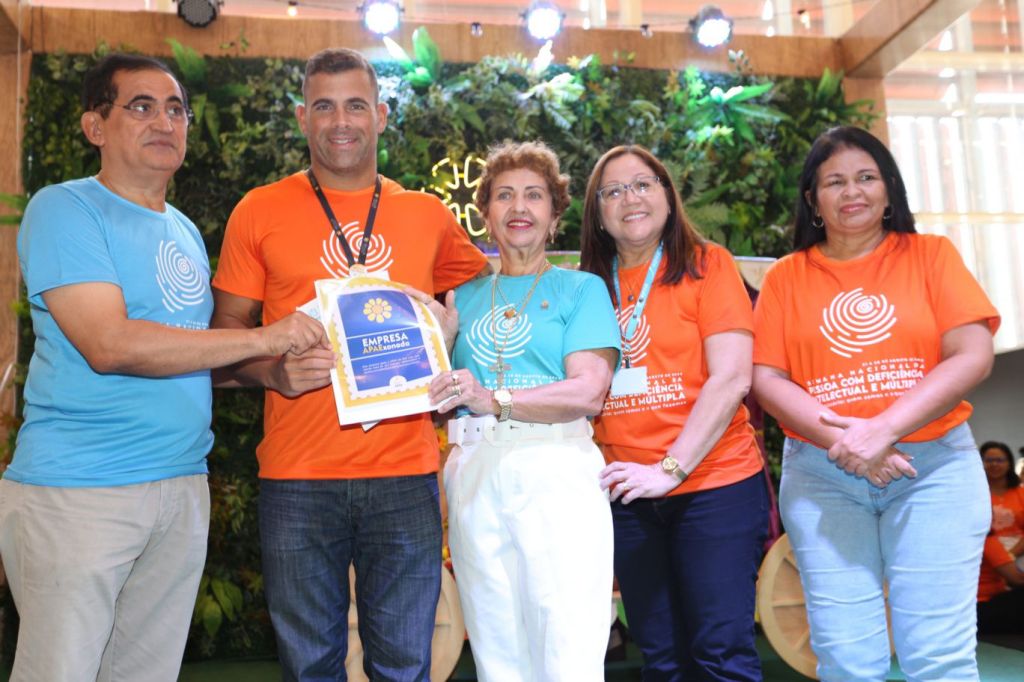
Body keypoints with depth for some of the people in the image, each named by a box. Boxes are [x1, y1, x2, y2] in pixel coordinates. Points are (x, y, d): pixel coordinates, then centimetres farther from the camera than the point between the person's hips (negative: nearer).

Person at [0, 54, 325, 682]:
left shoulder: (186, 231, 16)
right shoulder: (65, 209, -7)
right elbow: (109, 345, -20)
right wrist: (262, 340, -17)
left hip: (183, 487, 7)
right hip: (77, 489, -7)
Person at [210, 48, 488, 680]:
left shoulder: (429, 215, 8)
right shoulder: (260, 211, 4)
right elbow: (227, 331, 7)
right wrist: (273, 371, -14)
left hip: (406, 469, 1)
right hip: (298, 475, -1)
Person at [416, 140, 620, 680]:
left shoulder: (580, 288, 8)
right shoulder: (464, 297, 18)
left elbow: (589, 391, -6)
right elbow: (443, 399, 16)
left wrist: (495, 400, -18)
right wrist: (437, 333, 0)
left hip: (556, 471, -3)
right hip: (474, 474, 4)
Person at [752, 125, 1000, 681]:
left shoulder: (930, 255, 7)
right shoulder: (786, 276, 9)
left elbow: (973, 356, -4)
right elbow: (765, 377, 1)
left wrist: (883, 431, -15)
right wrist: (842, 441, -14)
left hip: (935, 467, 0)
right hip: (821, 478, 1)